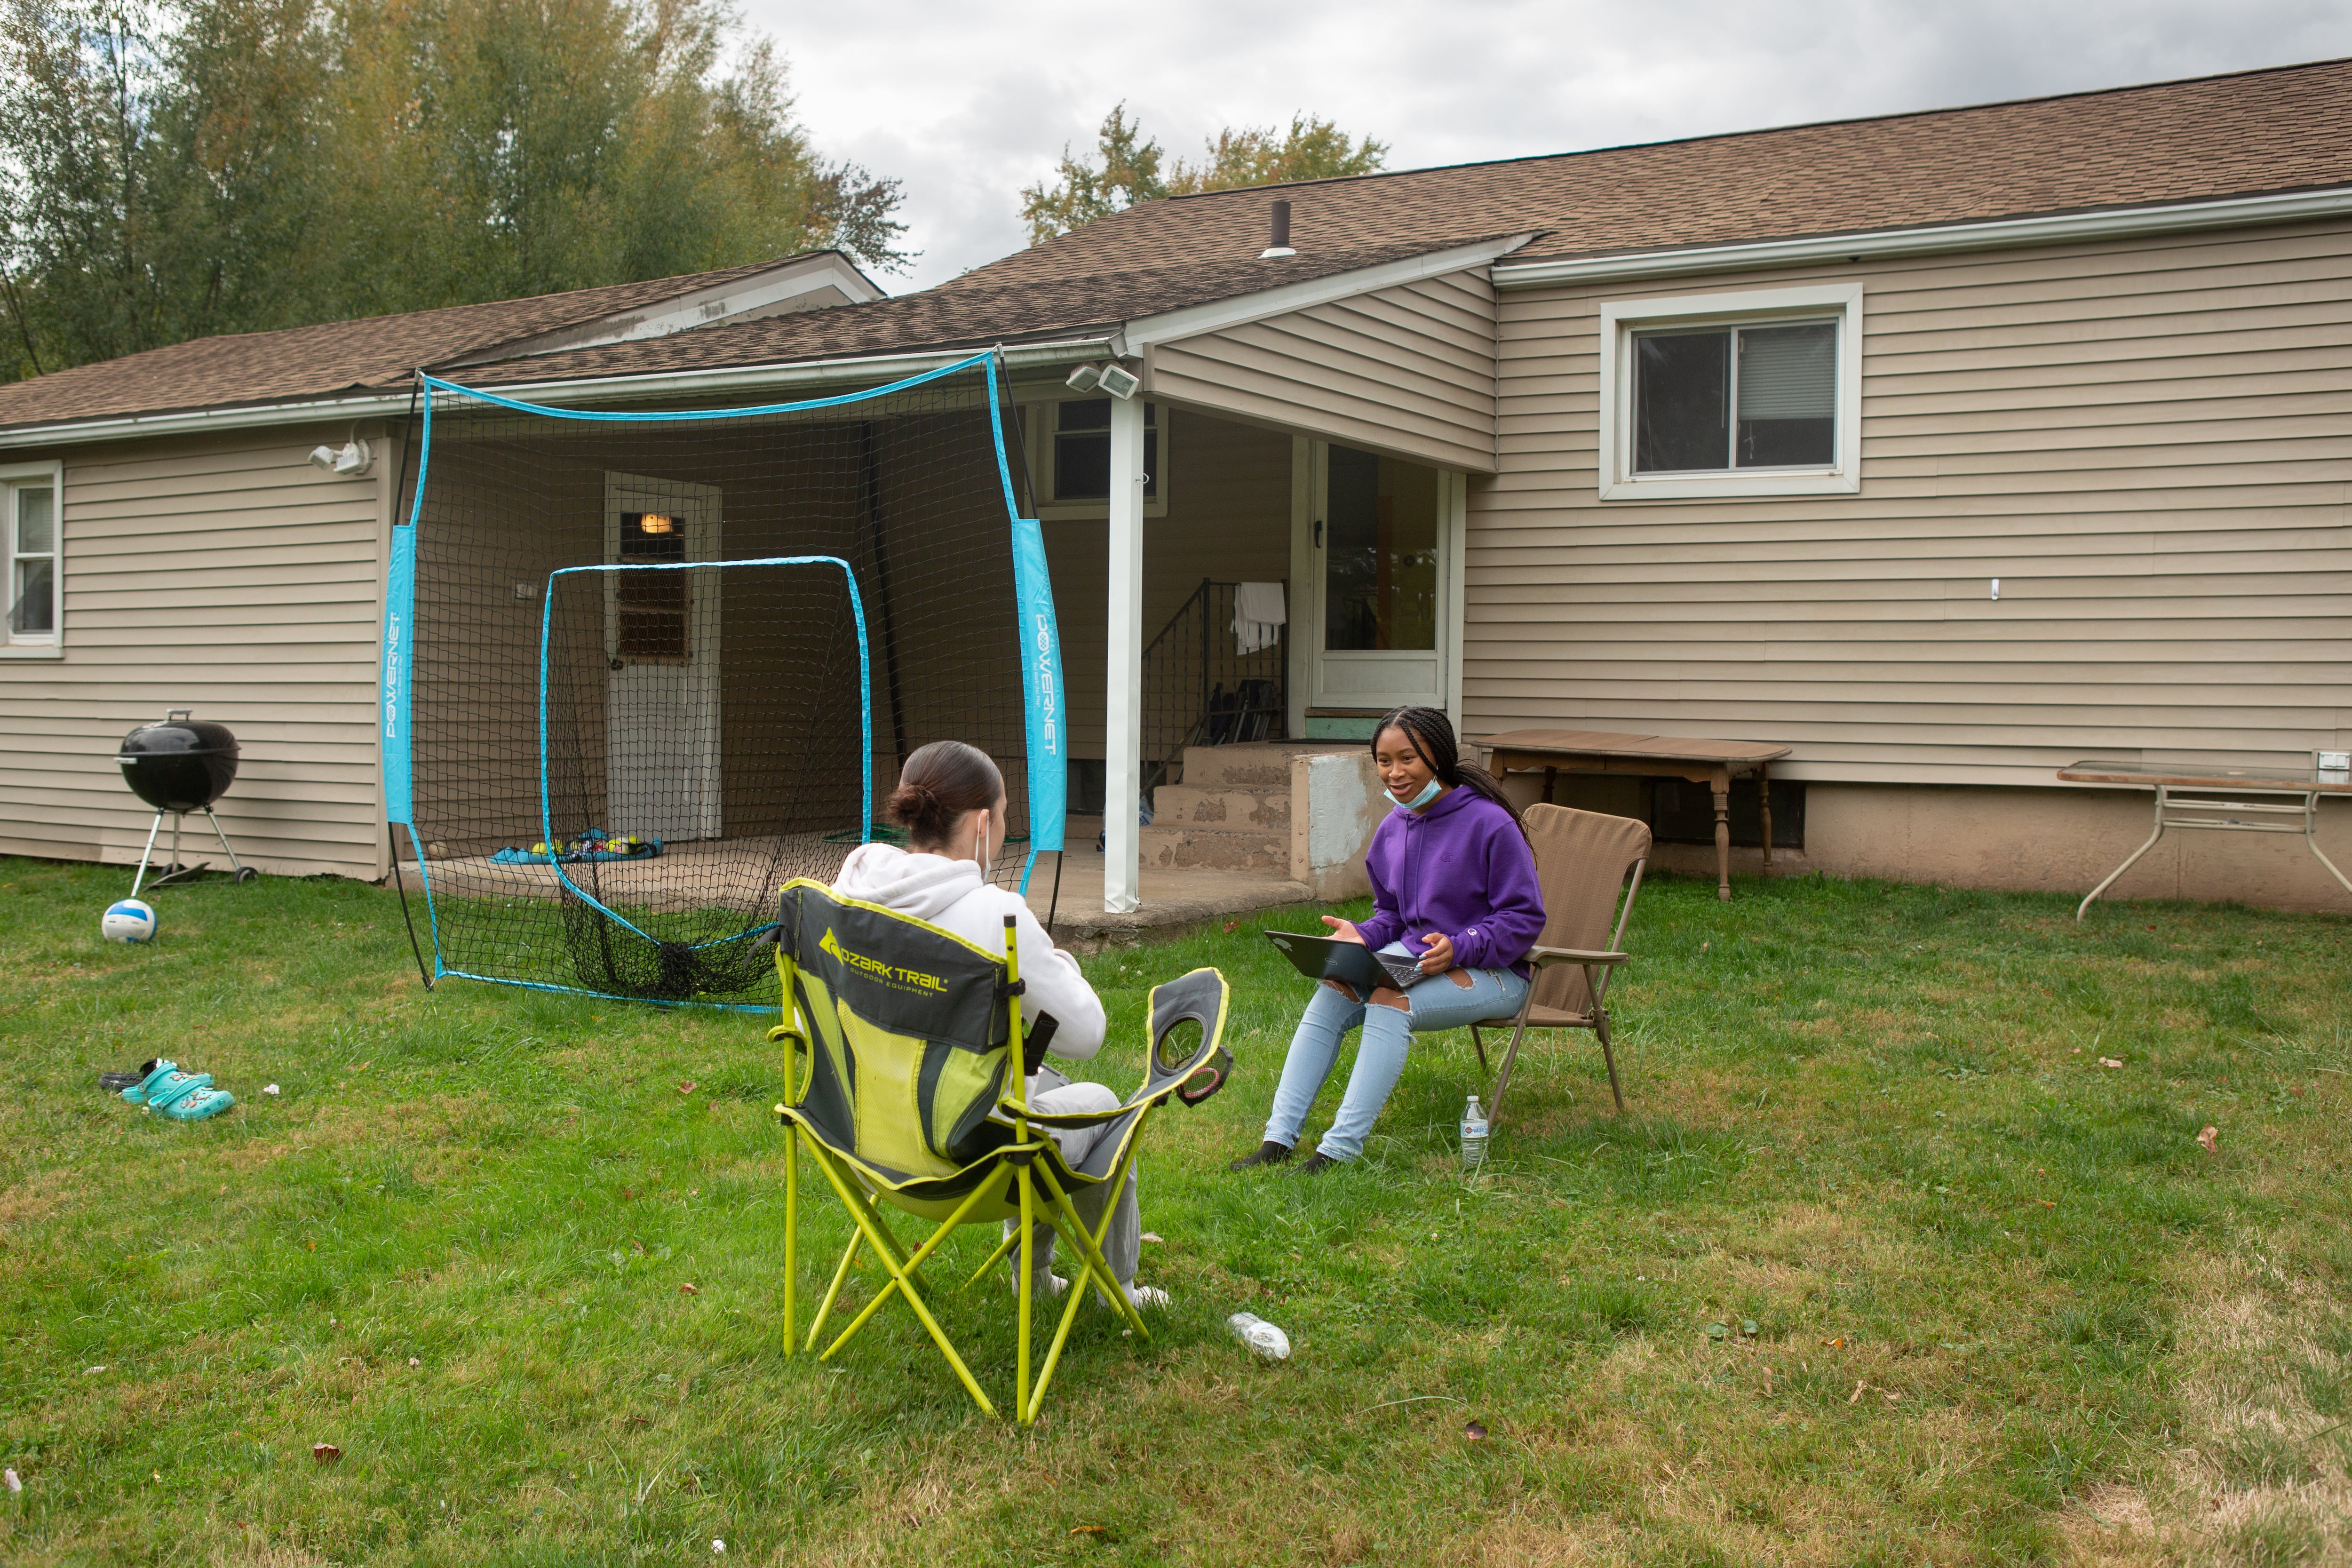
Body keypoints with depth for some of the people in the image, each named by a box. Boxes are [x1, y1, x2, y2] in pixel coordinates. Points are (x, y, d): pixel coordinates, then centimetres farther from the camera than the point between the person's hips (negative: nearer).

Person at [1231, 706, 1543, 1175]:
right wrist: (1362, 935, -5)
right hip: (1412, 957, 6)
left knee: (1390, 1001, -32)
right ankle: (1279, 1138, -22)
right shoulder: (1393, 829, 8)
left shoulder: (1490, 824, -14)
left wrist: (1458, 948, -26)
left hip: (1490, 971, -6)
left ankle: (1341, 1148, -32)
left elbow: (1525, 917, -13)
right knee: (1332, 993, -20)